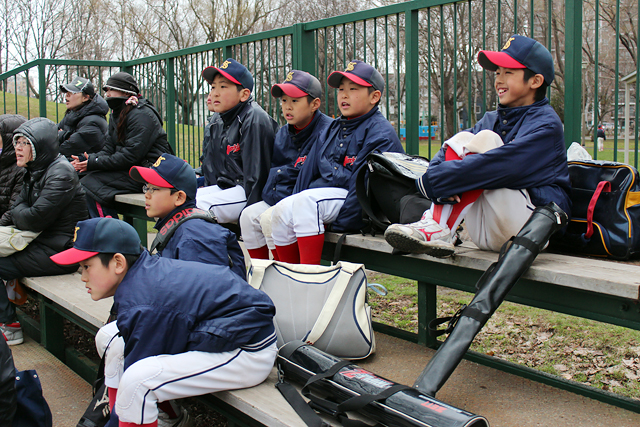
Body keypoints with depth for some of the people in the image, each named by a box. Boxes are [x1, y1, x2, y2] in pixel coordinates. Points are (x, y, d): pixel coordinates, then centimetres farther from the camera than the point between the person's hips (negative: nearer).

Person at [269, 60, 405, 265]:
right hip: (322, 192, 8)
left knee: (306, 200, -31)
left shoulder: (381, 134, -6)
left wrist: (340, 225, -19)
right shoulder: (333, 129, 19)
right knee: (282, 209, -16)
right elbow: (309, 170, 18)